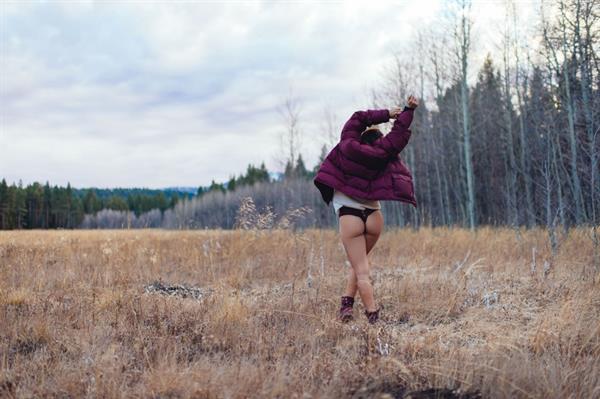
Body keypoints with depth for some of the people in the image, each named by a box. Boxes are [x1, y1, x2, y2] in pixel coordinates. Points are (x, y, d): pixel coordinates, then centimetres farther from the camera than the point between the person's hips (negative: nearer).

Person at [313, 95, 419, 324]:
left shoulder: (348, 146, -4)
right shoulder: (382, 154, -2)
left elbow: (358, 118, 8)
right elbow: (399, 134, 8)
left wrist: (386, 114, 13)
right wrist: (409, 110, 17)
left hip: (348, 212, -2)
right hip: (373, 212, 2)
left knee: (361, 270, 0)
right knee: (361, 263, 21)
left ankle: (372, 315, -8)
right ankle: (347, 301, 7)